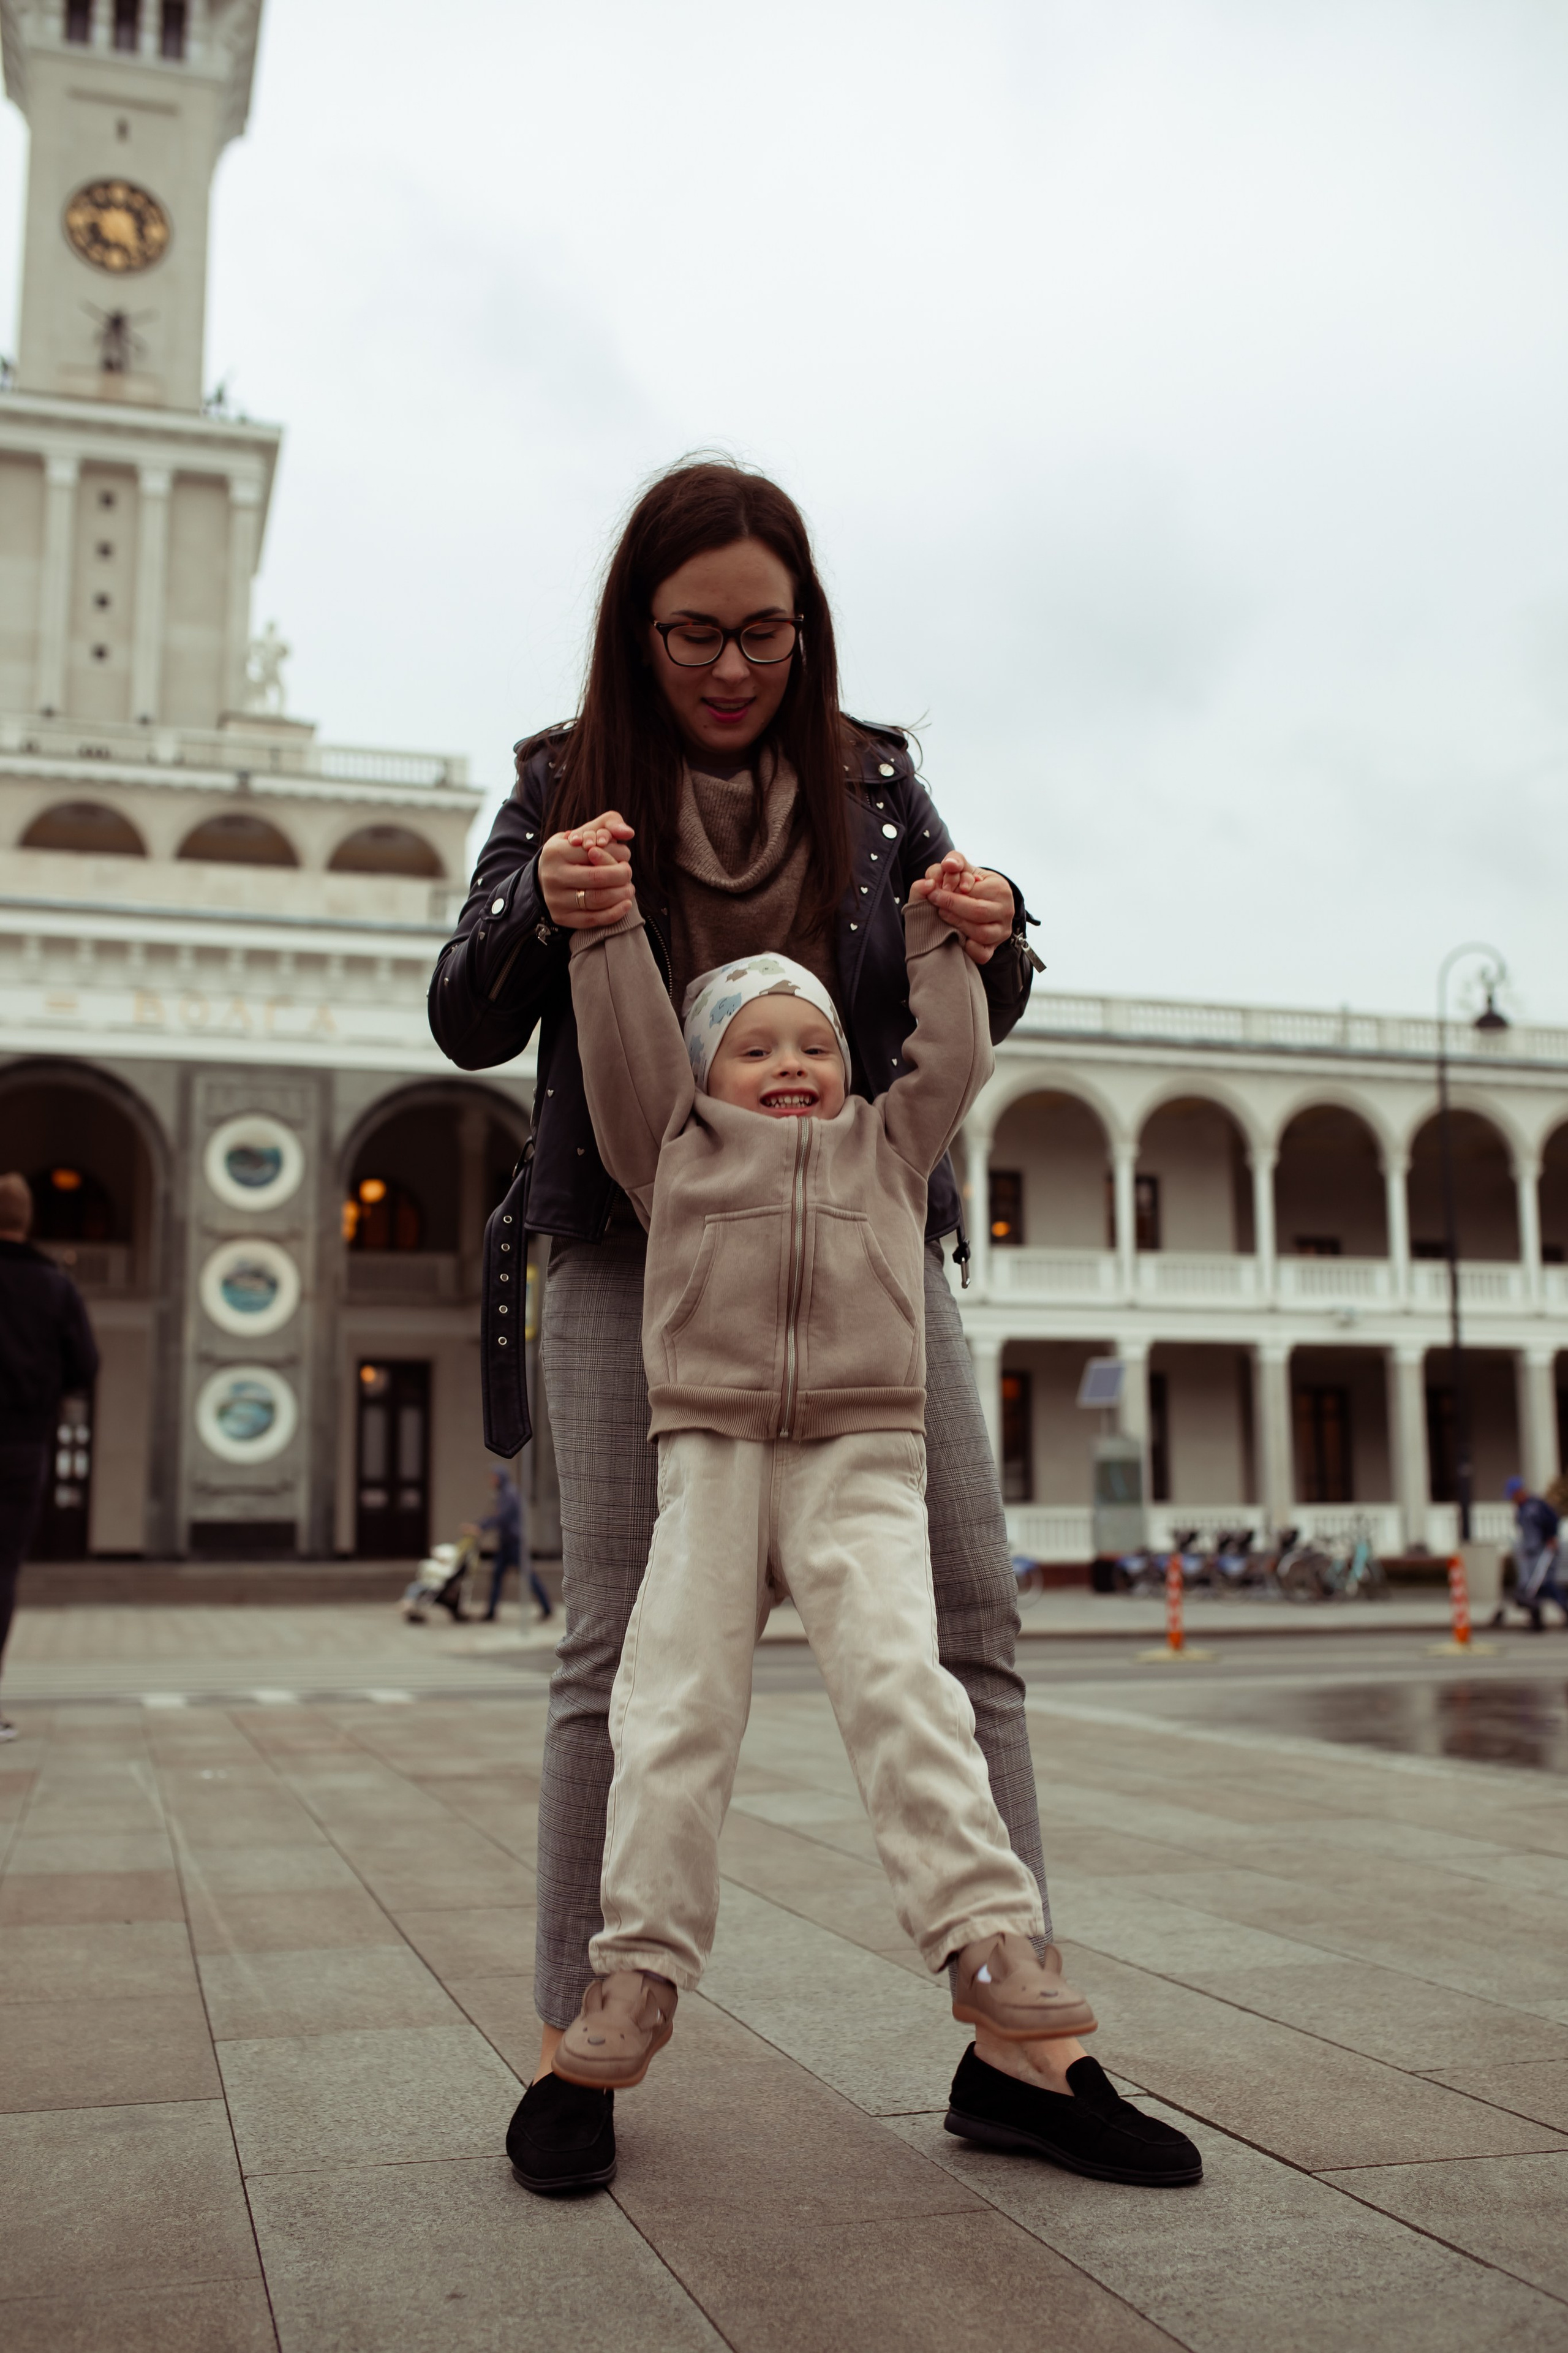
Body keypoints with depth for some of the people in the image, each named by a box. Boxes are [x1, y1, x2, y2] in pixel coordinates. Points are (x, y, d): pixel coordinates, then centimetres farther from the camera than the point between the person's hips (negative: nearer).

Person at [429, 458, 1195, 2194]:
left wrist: (992, 937, -14)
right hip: (636, 1253, -2)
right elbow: (468, 1028, -3)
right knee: (617, 1647, -3)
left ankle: (1019, 2045, 7)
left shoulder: (873, 776, 6)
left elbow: (982, 1019, 10)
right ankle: (573, 2050, 10)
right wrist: (542, 908, -24)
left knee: (970, 1621, -2)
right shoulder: (564, 782, 2)